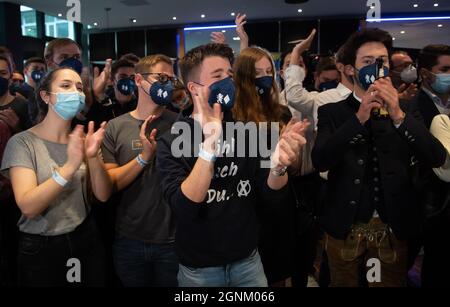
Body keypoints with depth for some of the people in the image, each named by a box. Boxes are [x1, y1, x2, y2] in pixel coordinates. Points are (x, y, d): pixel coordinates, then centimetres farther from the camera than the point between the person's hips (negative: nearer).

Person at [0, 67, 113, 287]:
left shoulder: (82, 139, 2)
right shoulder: (22, 142, -11)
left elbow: (103, 195, -7)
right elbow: (27, 206, -22)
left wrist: (93, 157, -25)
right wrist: (70, 166, -35)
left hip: (85, 240, 4)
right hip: (40, 248, -4)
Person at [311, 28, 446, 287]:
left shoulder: (407, 111, 4)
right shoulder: (332, 112, -1)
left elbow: (437, 158, -9)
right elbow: (320, 161, -15)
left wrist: (398, 116, -22)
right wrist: (358, 118, -25)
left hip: (394, 227, 1)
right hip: (345, 226, -1)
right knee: (343, 283, 16)